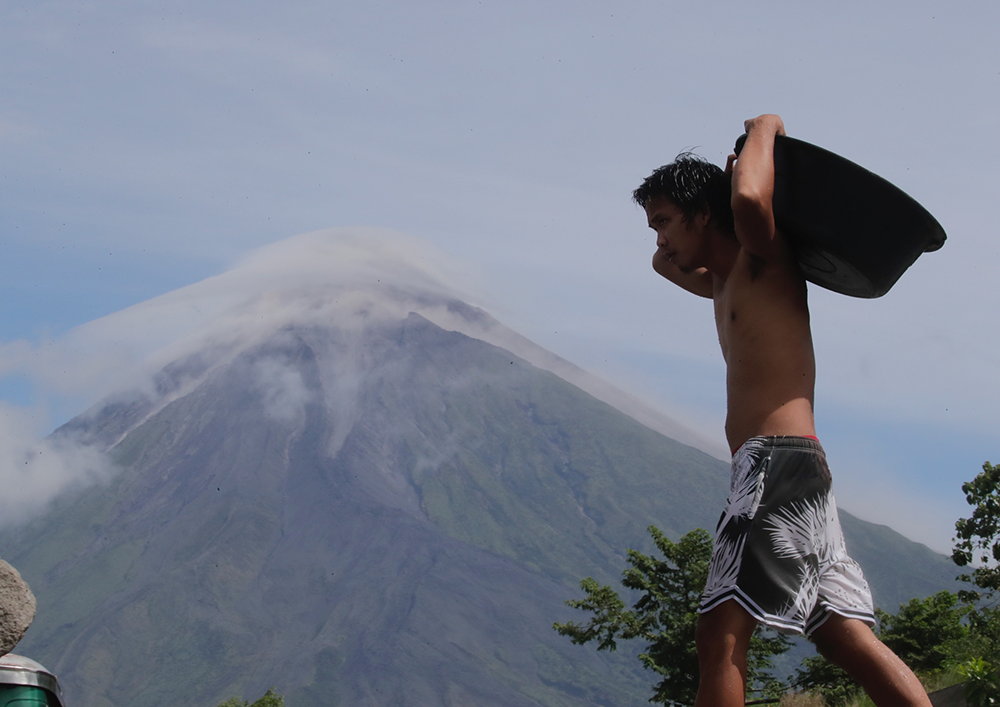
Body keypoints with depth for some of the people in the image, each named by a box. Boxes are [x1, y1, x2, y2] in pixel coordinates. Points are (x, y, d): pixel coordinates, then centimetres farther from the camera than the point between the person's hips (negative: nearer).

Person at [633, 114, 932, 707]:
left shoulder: (767, 260, 1)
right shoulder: (724, 285, 28)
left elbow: (748, 199, -22)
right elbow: (666, 263, 49)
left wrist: (764, 130, -4)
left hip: (779, 459, -10)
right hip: (804, 478, 10)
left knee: (722, 631, -16)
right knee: (847, 639, -2)